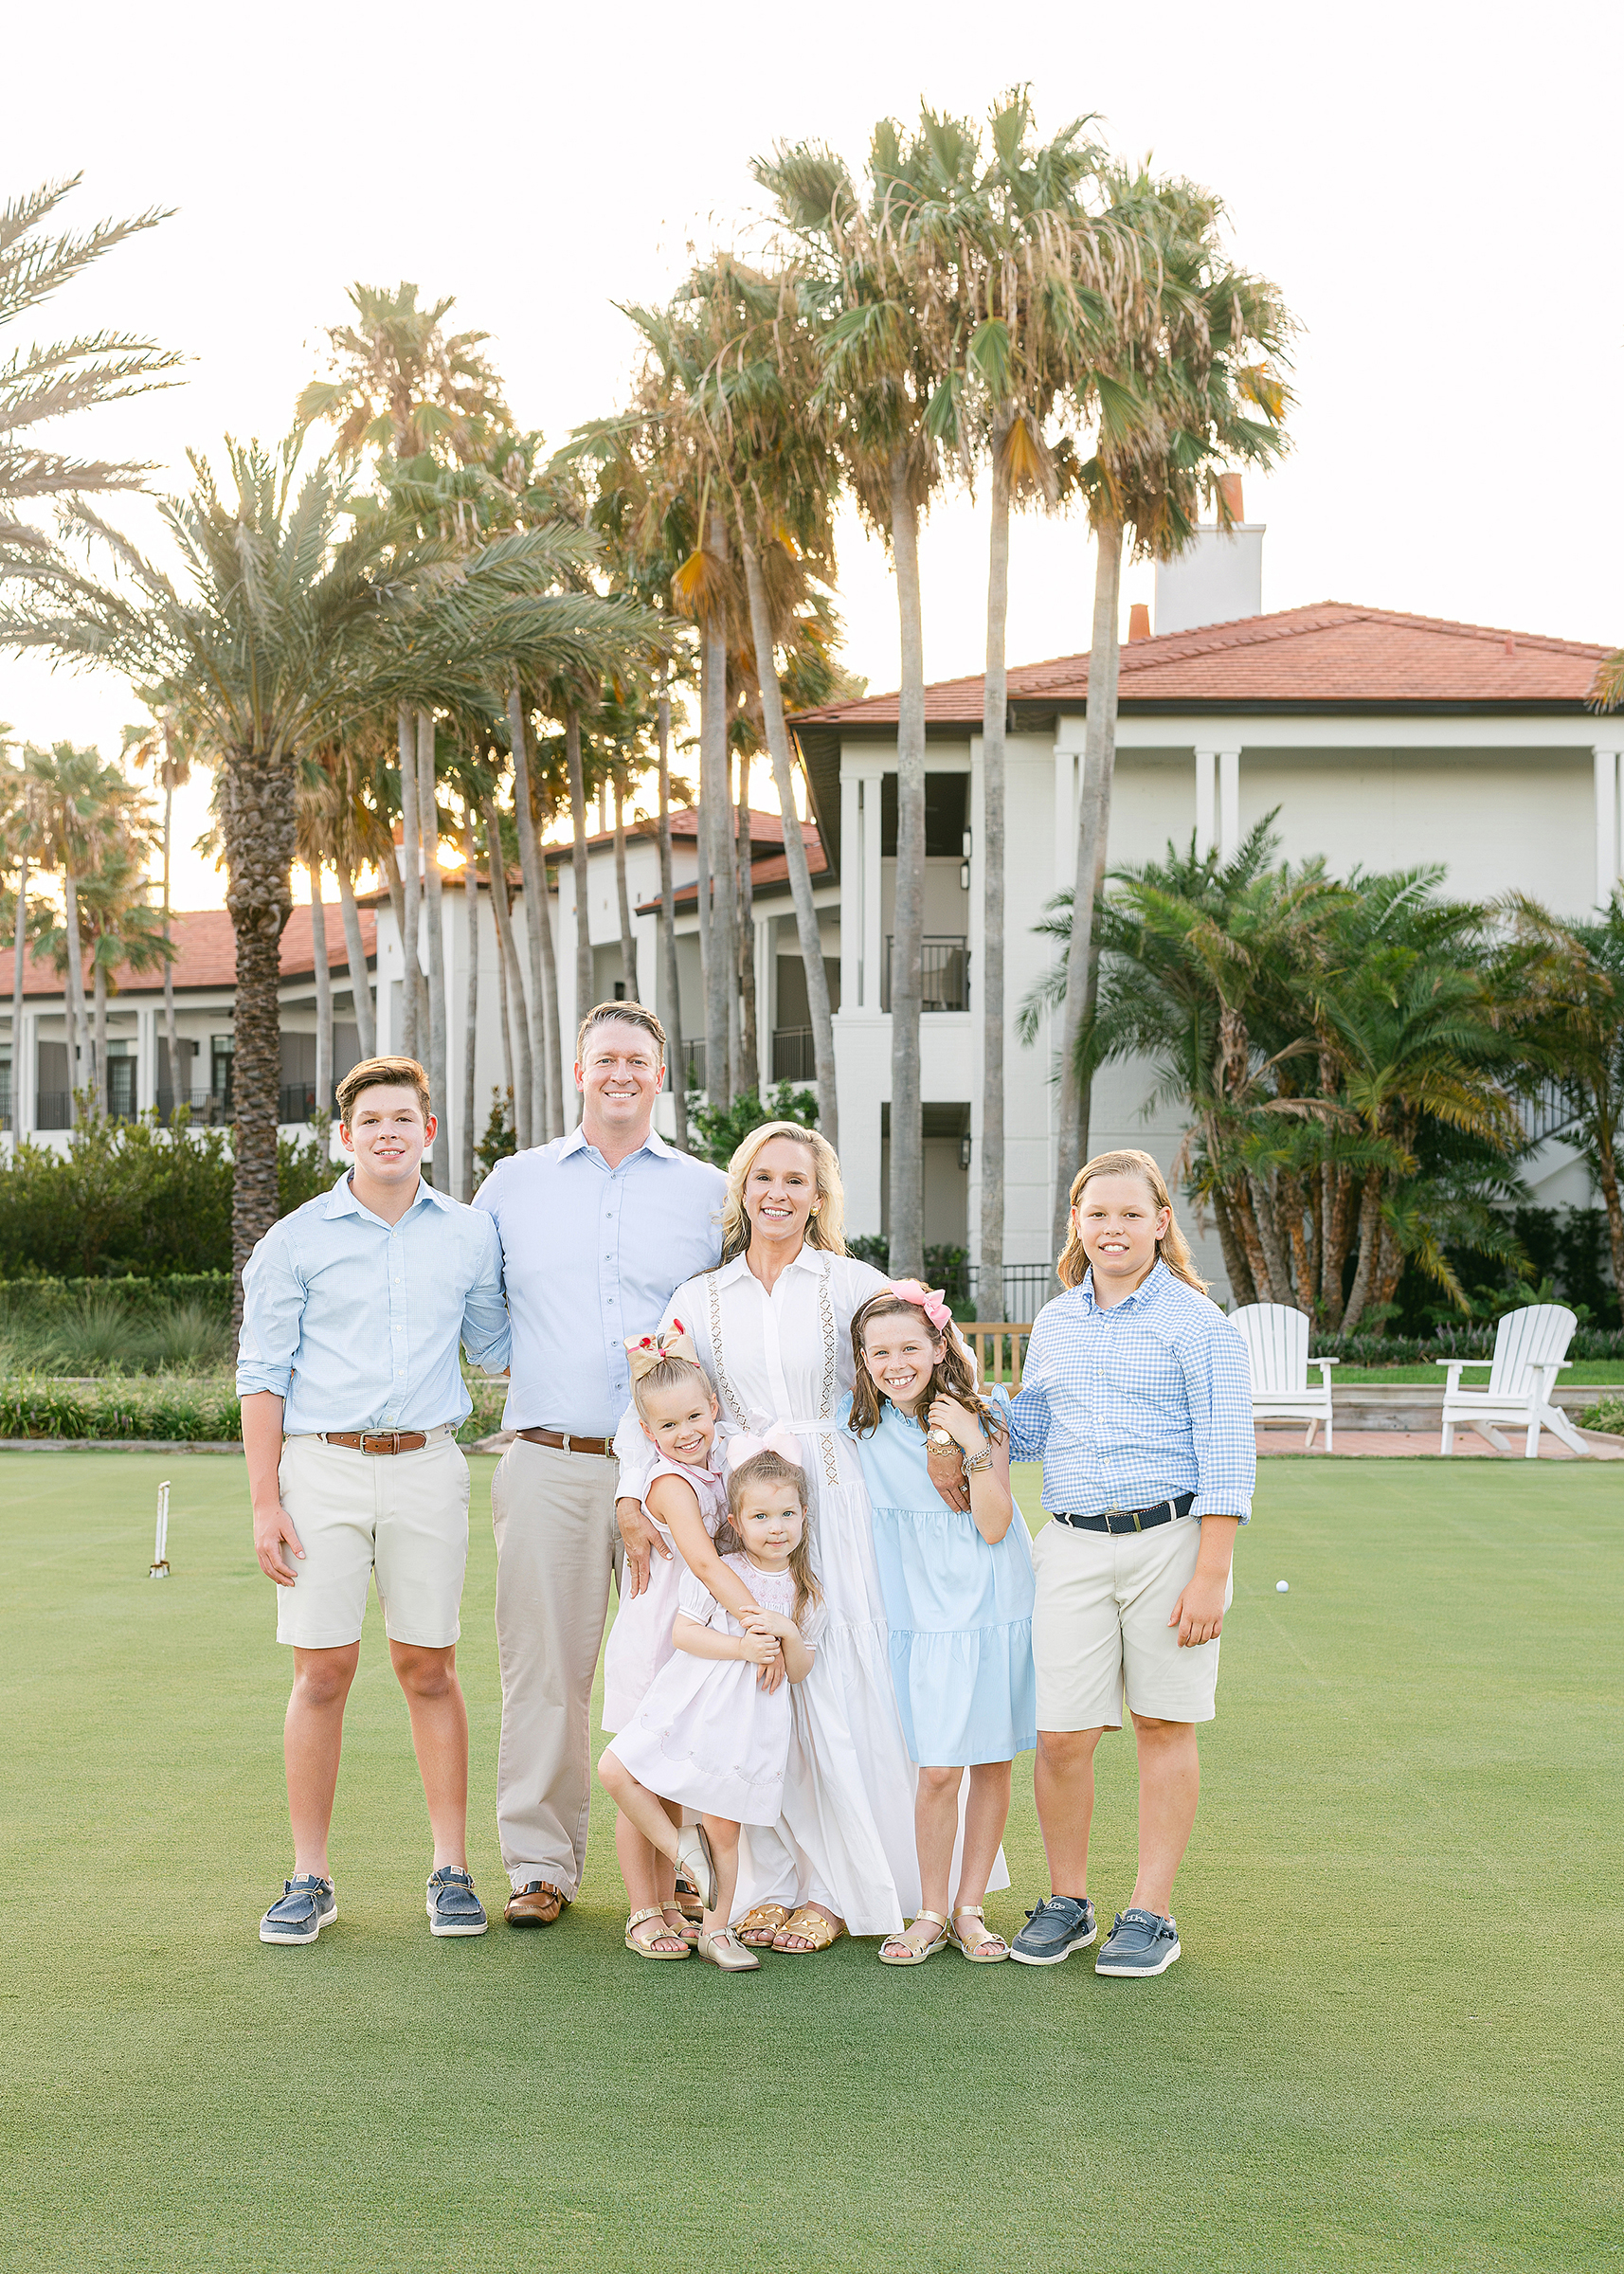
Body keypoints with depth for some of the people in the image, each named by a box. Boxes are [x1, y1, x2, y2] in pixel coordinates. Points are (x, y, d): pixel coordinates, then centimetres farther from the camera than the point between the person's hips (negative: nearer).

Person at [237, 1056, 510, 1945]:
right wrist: (266, 1503, -4)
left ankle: (451, 1870, 12)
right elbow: (262, 1374, 2)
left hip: (426, 1470, 1)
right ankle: (309, 1879, 8)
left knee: (429, 1669, 4)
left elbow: (496, 1346, 23)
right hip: (321, 1469, -1)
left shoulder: (470, 1236, 8)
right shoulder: (295, 1240, 2)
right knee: (322, 1672, -1)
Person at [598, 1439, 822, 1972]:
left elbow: (800, 1671, 6)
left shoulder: (803, 1591, 5)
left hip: (749, 1721, 0)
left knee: (723, 1827, 3)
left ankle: (716, 1930, 19)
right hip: (690, 1706, 0)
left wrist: (788, 1633, -14)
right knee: (616, 1770, -12)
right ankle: (682, 1850, 5)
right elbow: (683, 1632, -8)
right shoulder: (717, 1573, -4)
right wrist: (741, 1648, -17)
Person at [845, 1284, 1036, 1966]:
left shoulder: (981, 1418, -4)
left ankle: (970, 1908, 16)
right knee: (938, 1769, -6)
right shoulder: (863, 1429, 2)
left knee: (993, 1761, 4)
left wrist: (973, 1446, -18)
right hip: (925, 1615, 1)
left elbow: (994, 1526, -10)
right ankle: (930, 1914, 9)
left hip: (996, 1608, 0)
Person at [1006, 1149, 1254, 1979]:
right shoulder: (1054, 1323, 11)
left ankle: (1150, 1913, 15)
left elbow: (1227, 1457, -7)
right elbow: (1029, 1428, 23)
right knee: (1060, 1735, -1)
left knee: (1163, 1726, 6)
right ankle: (1066, 1902, 18)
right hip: (1072, 1544, 4)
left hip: (1169, 1537, -4)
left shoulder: (1196, 1323, -5)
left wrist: (1210, 1575, -13)